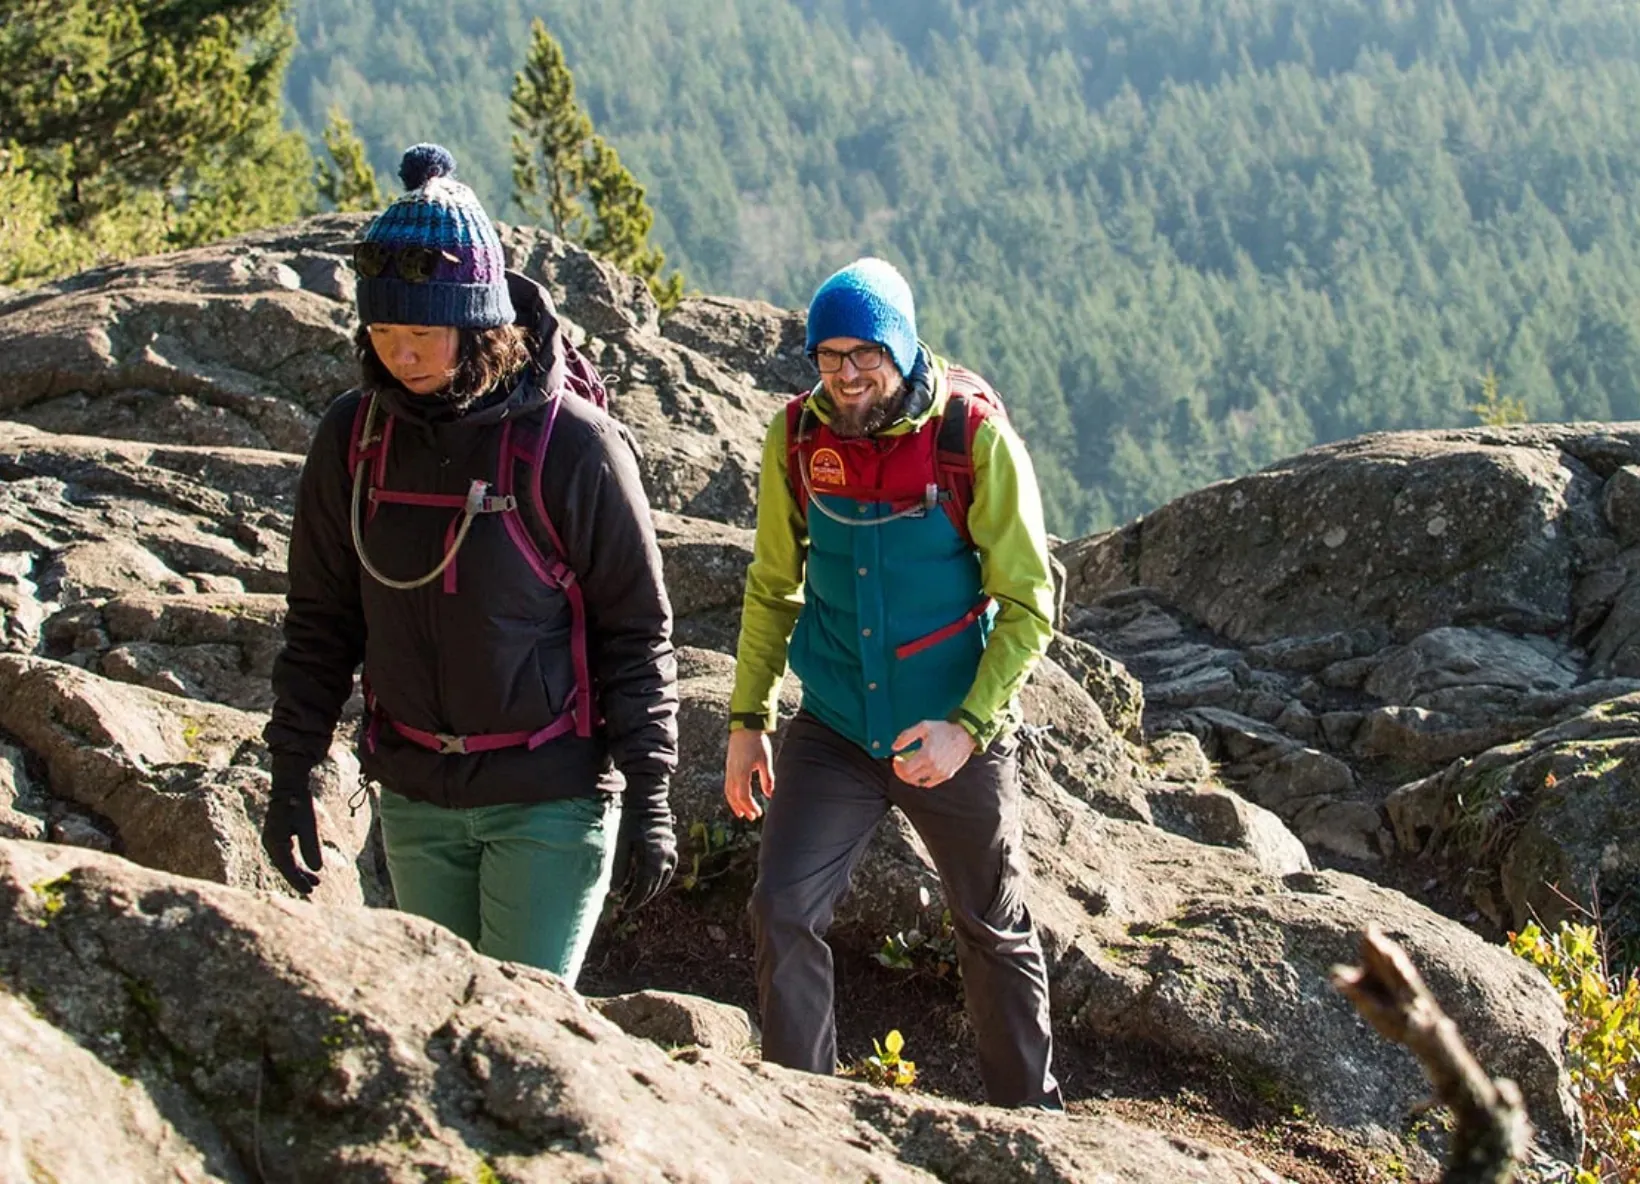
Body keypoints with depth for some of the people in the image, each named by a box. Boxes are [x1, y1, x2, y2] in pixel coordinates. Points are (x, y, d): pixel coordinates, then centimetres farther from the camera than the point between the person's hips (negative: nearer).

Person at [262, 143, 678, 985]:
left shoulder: (568, 442, -13)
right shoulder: (354, 435, -1)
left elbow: (637, 630, -8)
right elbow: (321, 621, 8)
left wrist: (647, 796, -8)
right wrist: (290, 773, 5)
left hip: (550, 798, -4)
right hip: (415, 798, 5)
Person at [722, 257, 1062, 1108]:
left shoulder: (975, 437, -16)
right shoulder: (796, 438, -6)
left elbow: (1027, 604, -12)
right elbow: (773, 588, 7)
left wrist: (968, 726, -22)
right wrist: (747, 719, 4)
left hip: (954, 740, -2)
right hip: (834, 733, 2)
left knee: (996, 934, 13)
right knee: (783, 911, -12)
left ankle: (1031, 1117, 32)